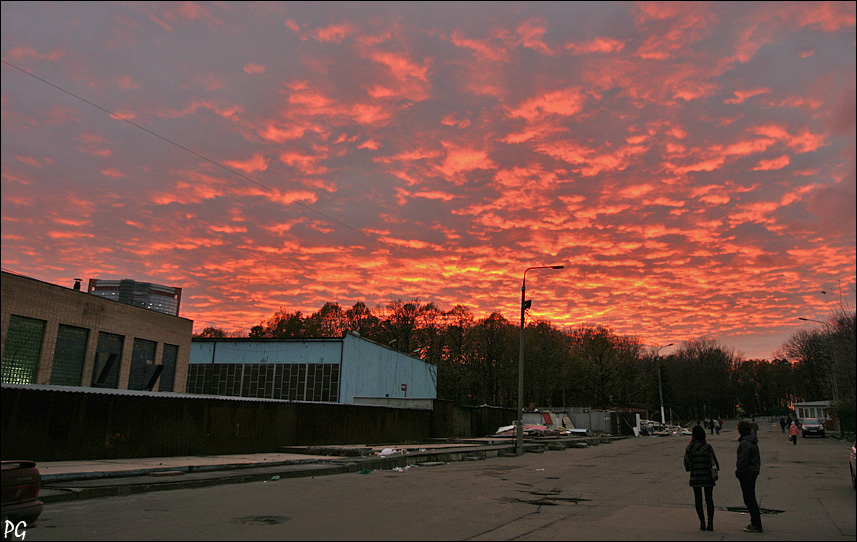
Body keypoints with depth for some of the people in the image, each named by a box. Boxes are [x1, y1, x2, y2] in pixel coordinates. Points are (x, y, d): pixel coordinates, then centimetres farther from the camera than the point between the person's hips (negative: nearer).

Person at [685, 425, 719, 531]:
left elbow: (686, 461, 1)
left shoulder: (689, 448, -6)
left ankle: (702, 523, 7)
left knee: (698, 499, 9)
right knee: (709, 499, 9)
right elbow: (713, 461, -5)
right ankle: (710, 523, 6)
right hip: (708, 476, 0)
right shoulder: (707, 447, -8)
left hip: (695, 477, 0)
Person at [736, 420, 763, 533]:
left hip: (747, 474, -10)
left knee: (749, 499, -3)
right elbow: (757, 458, 17)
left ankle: (756, 525, 1)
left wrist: (738, 472, -13)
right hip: (754, 472, 10)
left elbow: (743, 460, -22)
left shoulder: (744, 443, -21)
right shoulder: (753, 441, 9)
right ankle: (755, 523, 25)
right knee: (751, 499, 18)